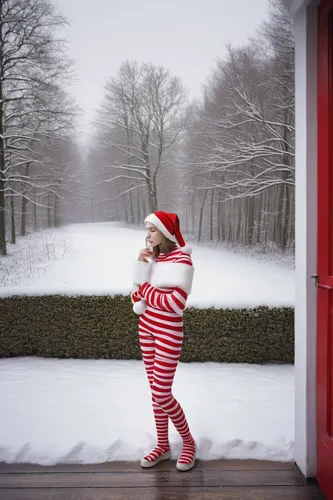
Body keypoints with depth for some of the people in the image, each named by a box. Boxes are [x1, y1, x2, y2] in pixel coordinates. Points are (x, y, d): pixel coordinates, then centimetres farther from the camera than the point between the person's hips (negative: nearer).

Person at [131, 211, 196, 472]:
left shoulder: (182, 260, -16)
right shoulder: (150, 257, 3)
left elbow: (176, 304, -26)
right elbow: (136, 298, 3)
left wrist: (145, 288, -14)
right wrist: (141, 269, -11)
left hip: (169, 333, -7)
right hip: (147, 328, 7)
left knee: (162, 394, -4)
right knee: (156, 391, 14)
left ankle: (188, 442, 19)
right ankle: (163, 445, 29)